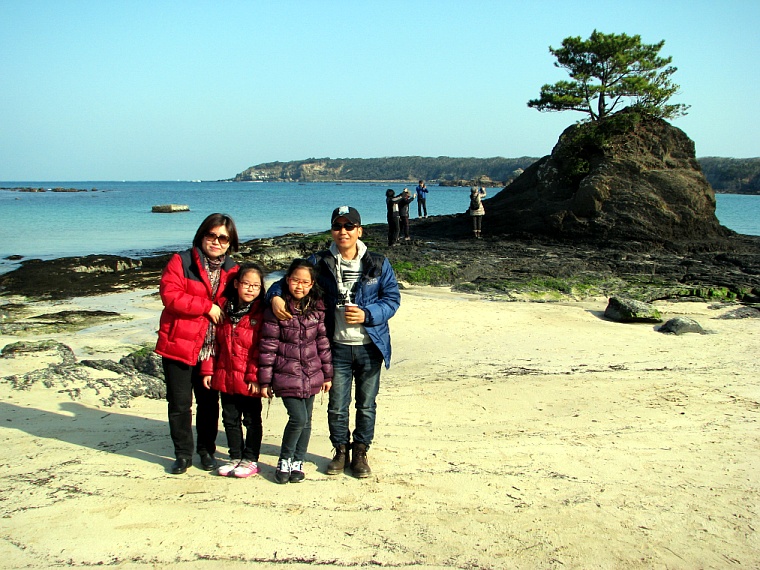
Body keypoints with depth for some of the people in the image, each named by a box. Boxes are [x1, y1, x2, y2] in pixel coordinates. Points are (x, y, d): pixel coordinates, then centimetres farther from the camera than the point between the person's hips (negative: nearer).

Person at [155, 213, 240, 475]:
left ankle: (206, 450, 28)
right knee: (179, 403, 4)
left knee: (209, 402, 11)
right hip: (179, 345, -3)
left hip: (212, 349, 3)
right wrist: (207, 307, -15)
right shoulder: (181, 262, -4)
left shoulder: (232, 270, 7)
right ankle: (183, 454, 19)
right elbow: (170, 295, -15)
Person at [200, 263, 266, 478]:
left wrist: (255, 376, -16)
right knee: (230, 419, 15)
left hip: (249, 380, -5)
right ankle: (235, 457, 29)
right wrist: (208, 370, 5)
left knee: (252, 419, 9)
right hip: (225, 376, 5)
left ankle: (250, 460, 21)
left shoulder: (261, 314, -10)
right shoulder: (225, 309, 5)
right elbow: (214, 341, 9)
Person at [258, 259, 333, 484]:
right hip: (286, 375, -4)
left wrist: (327, 374, 7)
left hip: (311, 375, 4)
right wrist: (265, 381, -5)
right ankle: (284, 460, 11)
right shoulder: (277, 309, -8)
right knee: (298, 418, -11)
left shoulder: (317, 309, 2)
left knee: (306, 421, 9)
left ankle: (297, 462, 25)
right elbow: (268, 346, -6)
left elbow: (324, 342, 7)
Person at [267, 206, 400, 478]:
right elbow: (288, 280, 4)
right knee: (337, 406, 8)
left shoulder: (378, 264, -1)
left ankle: (360, 453, 28)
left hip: (370, 346, 0)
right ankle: (341, 451, 29)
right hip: (337, 346, 0)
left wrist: (367, 314, -16)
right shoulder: (319, 262, 0)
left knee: (366, 405, 11)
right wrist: (275, 296, -18)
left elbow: (392, 298, -1)